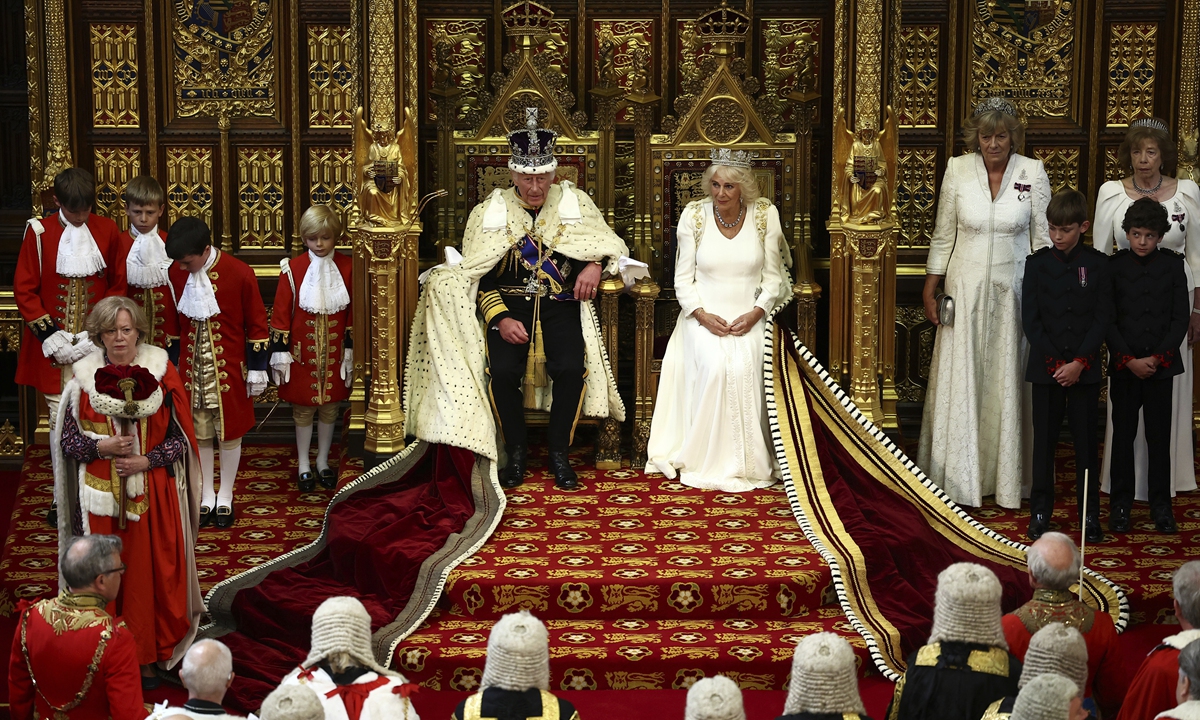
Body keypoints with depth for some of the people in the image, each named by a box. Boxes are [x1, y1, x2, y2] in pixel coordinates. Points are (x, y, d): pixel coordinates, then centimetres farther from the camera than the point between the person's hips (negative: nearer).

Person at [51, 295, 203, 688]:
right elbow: (66, 440, 4)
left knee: (153, 574, 2)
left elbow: (180, 437, 2)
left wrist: (146, 460, -13)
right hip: (101, 495, 0)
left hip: (154, 493, 0)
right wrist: (102, 447, -14)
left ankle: (149, 658, 14)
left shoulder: (161, 373, 0)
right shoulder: (84, 378, 1)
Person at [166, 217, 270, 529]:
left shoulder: (239, 273, -14)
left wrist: (257, 369, -5)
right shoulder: (176, 273, -4)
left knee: (229, 432, 7)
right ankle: (206, 497, 22)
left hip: (229, 368, -3)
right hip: (193, 368, 3)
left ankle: (225, 498, 21)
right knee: (199, 433, 8)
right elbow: (172, 321, 9)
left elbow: (256, 324, -6)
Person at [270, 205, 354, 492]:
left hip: (334, 355, 2)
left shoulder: (347, 268, -1)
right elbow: (280, 314, -4)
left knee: (330, 408, 12)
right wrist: (280, 353, -6)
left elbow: (354, 315, 3)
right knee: (303, 409, 7)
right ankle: (303, 466, 21)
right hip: (302, 355, -2)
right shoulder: (292, 269, -7)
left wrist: (351, 352, 1)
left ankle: (323, 462, 27)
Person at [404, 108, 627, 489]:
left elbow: (610, 244, 11)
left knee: (571, 368, -27)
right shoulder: (491, 211, 4)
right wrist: (500, 319, -13)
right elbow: (478, 276, 1)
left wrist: (594, 264, -13)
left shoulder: (574, 202, 6)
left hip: (561, 304, 0)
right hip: (509, 305, 0)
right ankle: (516, 452, -5)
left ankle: (559, 453, -6)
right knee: (502, 370, -27)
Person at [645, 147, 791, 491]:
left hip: (749, 316, 0)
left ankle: (748, 462, -18)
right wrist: (703, 315, -13)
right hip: (704, 315, 0)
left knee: (744, 367, -30)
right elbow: (683, 279, 3)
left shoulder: (765, 214, 0)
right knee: (714, 366, -31)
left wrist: (755, 314, -12)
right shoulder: (694, 215, 0)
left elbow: (773, 277, 4)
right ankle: (708, 462, -20)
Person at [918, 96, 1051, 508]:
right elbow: (943, 234, 5)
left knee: (1007, 380, 6)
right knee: (960, 381, 3)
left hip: (1013, 288, 0)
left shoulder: (1033, 173, -4)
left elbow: (1042, 239, 2)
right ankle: (959, 478, 15)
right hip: (965, 286, 0)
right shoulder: (957, 170, -2)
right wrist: (930, 288, 3)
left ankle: (1006, 478, 19)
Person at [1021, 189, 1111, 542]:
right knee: (1044, 440, 5)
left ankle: (1090, 515, 11)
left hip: (1085, 367, 0)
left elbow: (1103, 317, -2)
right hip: (1045, 365, 0)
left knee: (1086, 440, 4)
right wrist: (1054, 363, -10)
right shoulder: (1037, 263, 2)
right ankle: (1040, 513, 13)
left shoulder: (1097, 264, 1)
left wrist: (1080, 362, -12)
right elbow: (1030, 319, -2)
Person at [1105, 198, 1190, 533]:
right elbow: (1107, 320, -2)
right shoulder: (1114, 266, 0)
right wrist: (1129, 360, -10)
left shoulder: (1173, 264, 3)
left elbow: (1181, 317, 0)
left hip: (1161, 365, 0)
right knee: (1123, 435, 4)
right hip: (1123, 365, 0)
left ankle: (1161, 505, 12)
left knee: (1160, 436, 4)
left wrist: (1158, 357, -9)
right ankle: (1120, 505, 12)